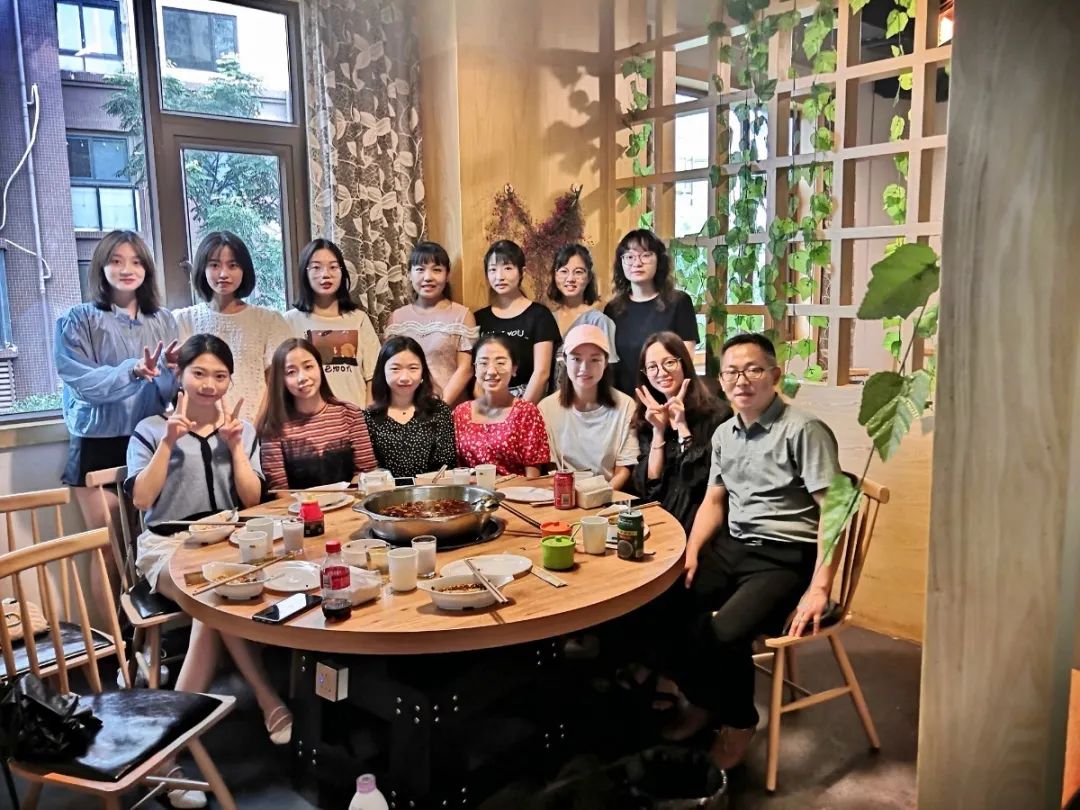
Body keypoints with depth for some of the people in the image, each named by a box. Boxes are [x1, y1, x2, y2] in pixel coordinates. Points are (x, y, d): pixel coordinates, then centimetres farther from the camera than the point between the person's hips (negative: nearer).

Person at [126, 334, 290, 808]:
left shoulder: (242, 429, 12)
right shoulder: (152, 428, 5)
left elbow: (252, 500, 3)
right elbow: (140, 499, -7)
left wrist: (234, 445, -7)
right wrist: (169, 441, -13)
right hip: (167, 545, -2)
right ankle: (271, 704, -26)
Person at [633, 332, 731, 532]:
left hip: (701, 518, -4)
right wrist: (658, 431, -7)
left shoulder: (716, 412, -6)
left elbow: (703, 478, -12)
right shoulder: (646, 417, 7)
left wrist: (682, 426, -12)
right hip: (660, 515, 4)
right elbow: (649, 486, 1)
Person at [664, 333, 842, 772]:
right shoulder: (724, 434, 12)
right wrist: (691, 553, 4)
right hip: (733, 546, 7)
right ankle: (701, 700, 14)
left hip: (785, 558, -7)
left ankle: (738, 722, 5)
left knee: (723, 634, -28)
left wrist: (819, 589, -21)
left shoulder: (804, 430, -12)